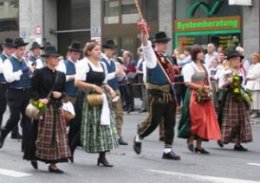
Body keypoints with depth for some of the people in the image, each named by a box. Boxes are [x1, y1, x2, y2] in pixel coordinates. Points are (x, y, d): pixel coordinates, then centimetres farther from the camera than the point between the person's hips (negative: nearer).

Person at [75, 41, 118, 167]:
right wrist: (93, 87, -21)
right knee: (92, 127, -3)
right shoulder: (84, 63, -8)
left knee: (104, 126, 2)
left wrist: (109, 89, 4)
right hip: (89, 99, -7)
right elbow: (78, 83, -16)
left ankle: (102, 157, 6)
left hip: (101, 99, 7)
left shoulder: (101, 65, 15)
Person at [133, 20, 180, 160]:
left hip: (169, 94, 7)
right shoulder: (151, 55, -7)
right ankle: (138, 138, 24)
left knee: (170, 123, 6)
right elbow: (145, 44, -27)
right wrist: (143, 31, -43)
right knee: (153, 121, -3)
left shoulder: (166, 58, 15)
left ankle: (168, 150, 13)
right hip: (157, 95, -7)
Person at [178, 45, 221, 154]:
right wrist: (200, 87, -17)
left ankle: (199, 145, 7)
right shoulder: (189, 67, -5)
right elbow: (187, 82, -13)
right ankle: (190, 141, 7)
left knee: (205, 120, 2)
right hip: (194, 95, -7)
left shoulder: (205, 67, 17)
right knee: (196, 119, -11)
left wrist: (208, 89, 1)